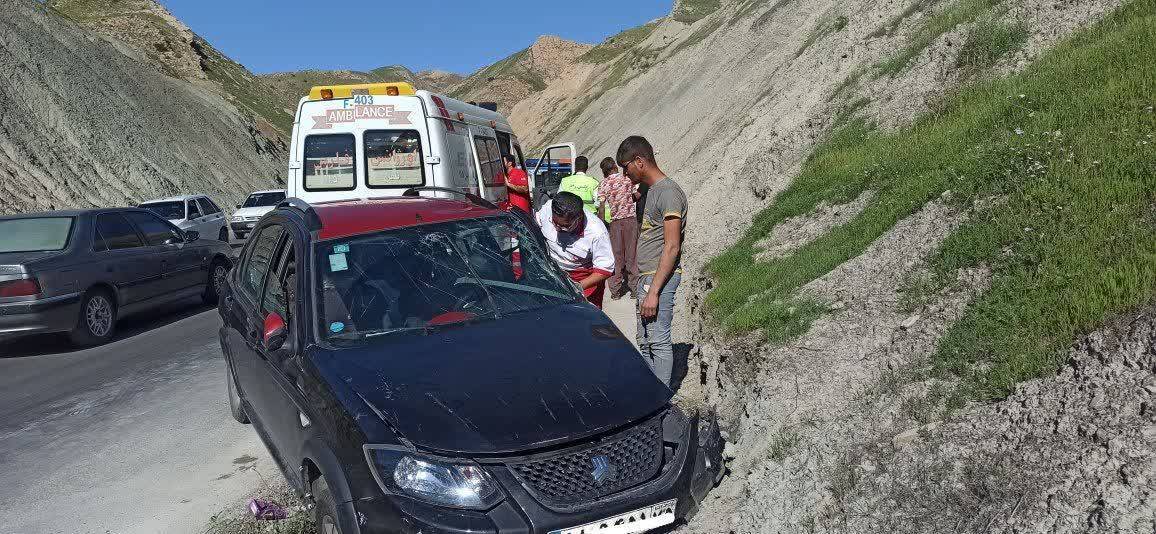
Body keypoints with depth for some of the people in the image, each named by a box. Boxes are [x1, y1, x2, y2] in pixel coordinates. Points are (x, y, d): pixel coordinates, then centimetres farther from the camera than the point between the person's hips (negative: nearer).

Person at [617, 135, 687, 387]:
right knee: (645, 342, 12)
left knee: (658, 341, -7)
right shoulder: (648, 190, 17)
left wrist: (654, 291, -21)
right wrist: (644, 284, 19)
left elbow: (672, 247, -18)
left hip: (661, 277, -10)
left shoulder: (669, 192, -13)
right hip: (646, 276, 10)